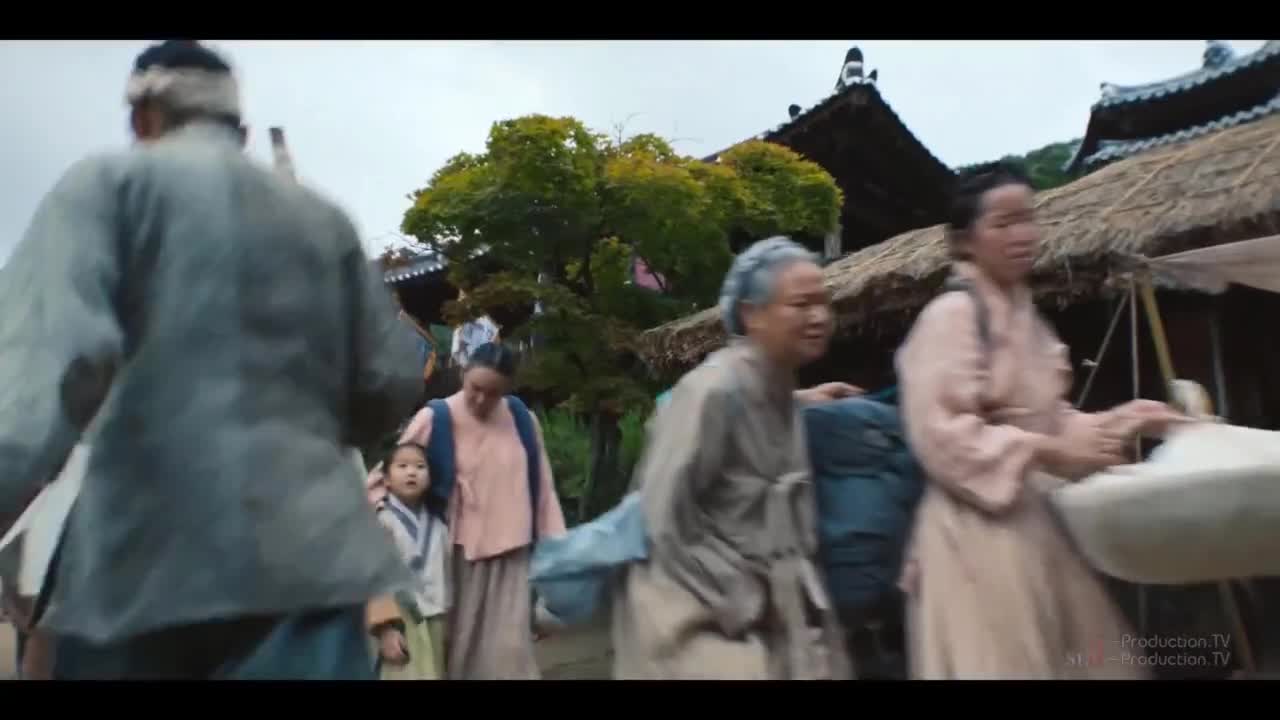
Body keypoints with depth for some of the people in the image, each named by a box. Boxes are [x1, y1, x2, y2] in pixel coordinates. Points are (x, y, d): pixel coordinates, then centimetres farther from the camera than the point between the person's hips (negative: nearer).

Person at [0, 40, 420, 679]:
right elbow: (390, 387, 11)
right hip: (308, 552, 3)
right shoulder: (325, 219, 15)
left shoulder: (109, 181, 4)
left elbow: (53, 352, -15)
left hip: (148, 557, -2)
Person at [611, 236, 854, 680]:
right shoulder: (713, 390, -20)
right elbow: (663, 518, -20)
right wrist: (741, 601, -14)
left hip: (774, 615, 8)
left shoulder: (782, 394, 6)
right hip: (712, 623, -8)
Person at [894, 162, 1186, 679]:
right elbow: (940, 435, -20)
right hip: (981, 531, -9)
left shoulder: (1024, 316, 14)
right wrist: (1048, 455, -23)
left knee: (1075, 655, 12)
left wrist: (1117, 423, 8)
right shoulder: (950, 316, -13)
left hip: (1035, 522, 9)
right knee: (1003, 661, 0)